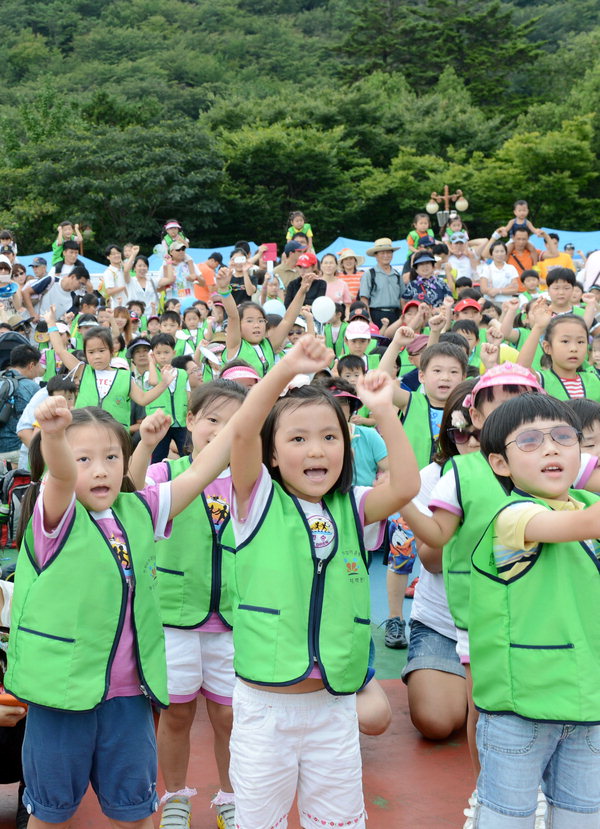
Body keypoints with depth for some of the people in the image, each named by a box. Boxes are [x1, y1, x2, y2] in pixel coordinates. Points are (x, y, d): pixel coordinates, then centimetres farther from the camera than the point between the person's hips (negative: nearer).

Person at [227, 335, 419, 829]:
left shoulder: (353, 509, 3)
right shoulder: (260, 502, -5)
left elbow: (406, 486, -14)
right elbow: (242, 433, -21)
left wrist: (384, 409, -16)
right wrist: (287, 369, -32)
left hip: (335, 707, 3)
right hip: (264, 706, -2)